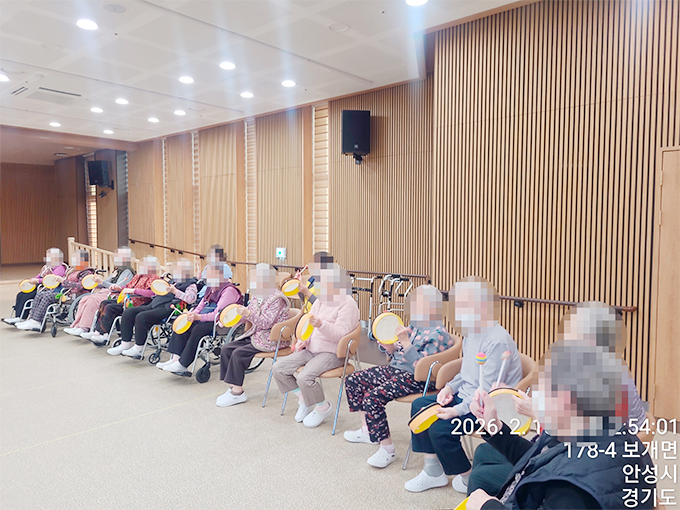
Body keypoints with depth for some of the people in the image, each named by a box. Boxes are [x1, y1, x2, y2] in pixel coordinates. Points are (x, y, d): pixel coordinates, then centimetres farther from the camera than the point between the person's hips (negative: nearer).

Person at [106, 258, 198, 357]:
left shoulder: (191, 285, 4)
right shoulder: (173, 282, 29)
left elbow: (191, 299, -17)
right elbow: (153, 292, 35)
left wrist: (175, 291, -21)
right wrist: (134, 290, 33)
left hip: (167, 308, -9)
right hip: (154, 304, 9)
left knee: (141, 317, -30)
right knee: (128, 313, -5)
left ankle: (138, 349, -18)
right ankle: (125, 345, -5)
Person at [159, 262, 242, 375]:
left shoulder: (229, 290, -14)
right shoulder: (211, 288, 19)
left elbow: (218, 313, -23)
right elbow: (200, 306, 18)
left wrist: (199, 317, -32)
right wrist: (191, 315, -3)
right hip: (207, 320, 10)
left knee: (198, 329, -31)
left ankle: (182, 365, -26)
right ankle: (175, 358, -13)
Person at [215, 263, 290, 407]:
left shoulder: (277, 299, -17)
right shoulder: (257, 296, 9)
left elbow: (266, 323, -23)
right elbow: (246, 314, 16)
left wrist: (249, 314, -33)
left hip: (271, 339, -9)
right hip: (255, 335, 9)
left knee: (239, 353, -22)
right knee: (226, 348, -1)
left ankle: (237, 392, -8)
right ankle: (234, 387, 3)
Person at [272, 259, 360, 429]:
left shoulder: (348, 304, -10)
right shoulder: (320, 301, 15)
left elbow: (340, 334, -20)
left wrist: (320, 324, -35)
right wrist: (303, 340, 2)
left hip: (332, 353, -8)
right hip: (311, 349, 8)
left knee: (304, 377, -29)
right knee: (279, 368, -5)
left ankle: (323, 408, 0)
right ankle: (303, 399, 15)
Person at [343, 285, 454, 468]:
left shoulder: (438, 334, -15)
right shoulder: (414, 326, 11)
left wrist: (405, 342, -27)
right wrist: (389, 345, -2)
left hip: (416, 378, -10)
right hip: (395, 369, 10)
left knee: (372, 397, -28)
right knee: (353, 381, 7)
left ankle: (387, 449, -12)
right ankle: (367, 430, 19)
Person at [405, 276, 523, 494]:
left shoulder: (497, 341, -25)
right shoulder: (470, 333, 6)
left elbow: (487, 392, -25)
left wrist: (458, 410, -27)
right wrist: (450, 387, 1)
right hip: (465, 396, 10)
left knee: (440, 427, -24)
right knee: (419, 405, 5)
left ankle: (468, 479, 4)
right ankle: (433, 471, 14)